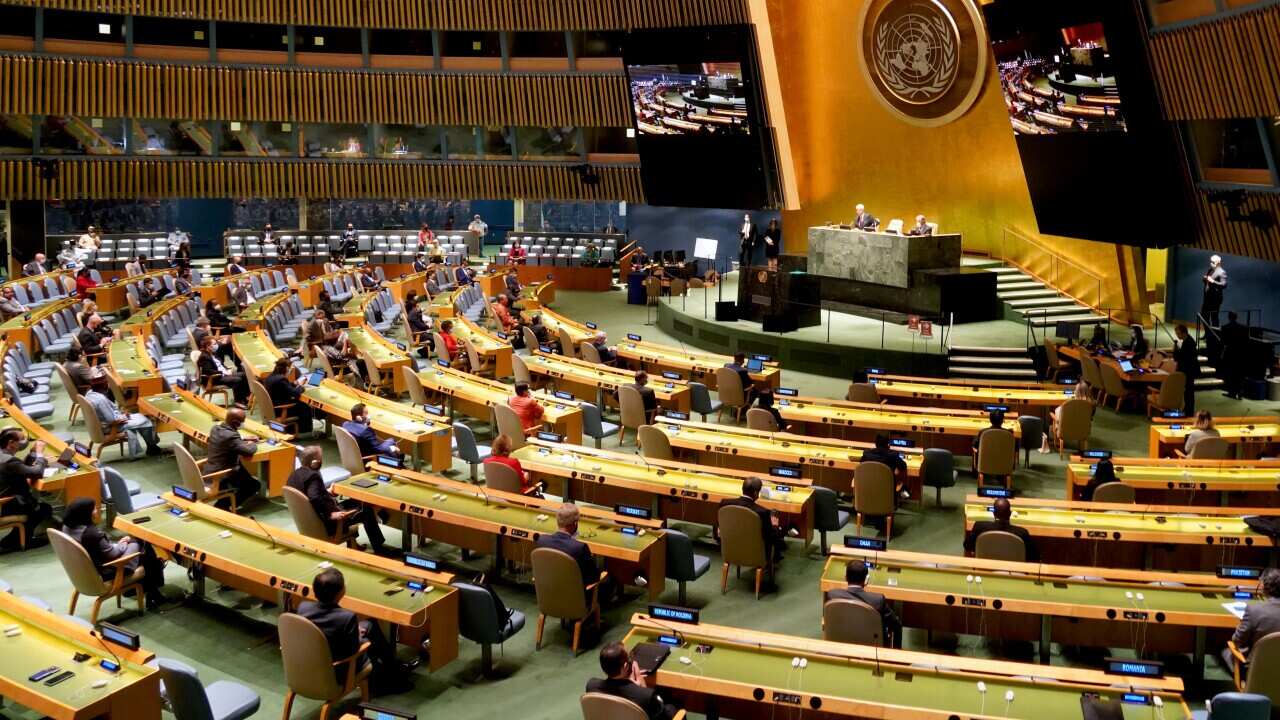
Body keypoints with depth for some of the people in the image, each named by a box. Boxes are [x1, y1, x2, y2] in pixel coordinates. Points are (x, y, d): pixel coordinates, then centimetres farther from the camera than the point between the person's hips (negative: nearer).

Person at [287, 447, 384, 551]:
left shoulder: (295, 474, 1)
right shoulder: (313, 476, -27)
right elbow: (314, 499, -41)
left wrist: (326, 492, 16)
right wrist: (330, 514, -30)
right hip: (324, 524, -10)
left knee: (355, 502, 26)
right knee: (366, 510, 3)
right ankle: (379, 549, 13)